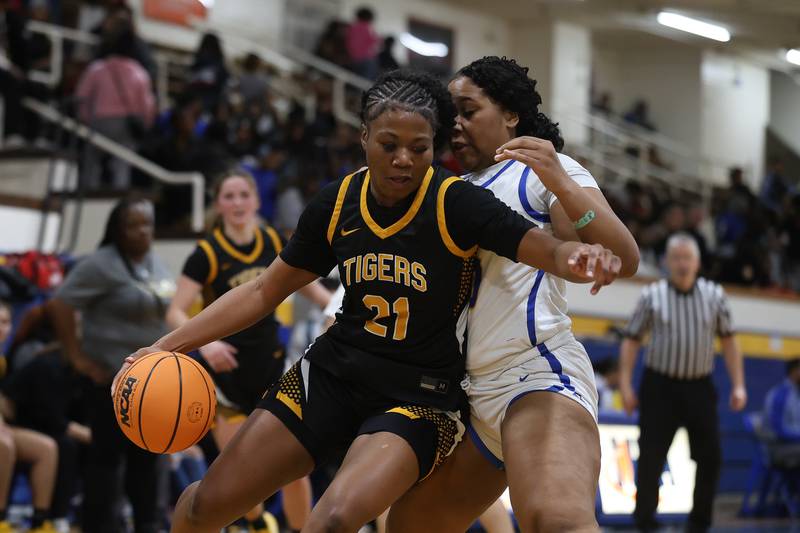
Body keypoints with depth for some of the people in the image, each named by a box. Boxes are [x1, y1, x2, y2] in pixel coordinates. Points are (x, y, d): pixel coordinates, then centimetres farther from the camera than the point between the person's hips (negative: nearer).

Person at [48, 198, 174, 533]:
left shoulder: (156, 264, 12)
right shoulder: (101, 265, -13)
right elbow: (59, 304, -17)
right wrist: (77, 357, -17)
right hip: (115, 378, -7)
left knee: (148, 456, 13)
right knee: (108, 456, -4)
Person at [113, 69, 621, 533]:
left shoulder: (456, 203, -14)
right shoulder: (337, 203, -1)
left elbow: (551, 252, -21)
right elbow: (264, 292, 8)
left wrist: (582, 256, -47)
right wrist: (168, 345, 1)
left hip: (418, 398, -4)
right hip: (332, 375, 4)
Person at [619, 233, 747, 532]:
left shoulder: (714, 296, 4)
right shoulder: (652, 296, -2)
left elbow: (728, 341, 9)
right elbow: (631, 341, 2)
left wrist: (738, 385, 4)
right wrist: (625, 385, -4)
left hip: (700, 387, 2)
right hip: (660, 387, -2)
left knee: (710, 457, 1)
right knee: (651, 457, -5)